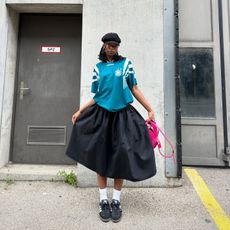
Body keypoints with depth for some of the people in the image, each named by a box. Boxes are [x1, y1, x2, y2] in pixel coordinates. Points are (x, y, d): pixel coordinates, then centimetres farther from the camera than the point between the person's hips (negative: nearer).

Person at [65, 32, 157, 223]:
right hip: (101, 115, 2)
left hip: (122, 115, -1)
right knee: (101, 157, 5)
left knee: (120, 158, 1)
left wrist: (150, 109, -2)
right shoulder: (98, 68, 10)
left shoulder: (126, 63, 6)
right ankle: (103, 201, 20)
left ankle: (116, 201, 19)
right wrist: (80, 111, 4)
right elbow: (96, 96, 9)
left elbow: (134, 89, 4)